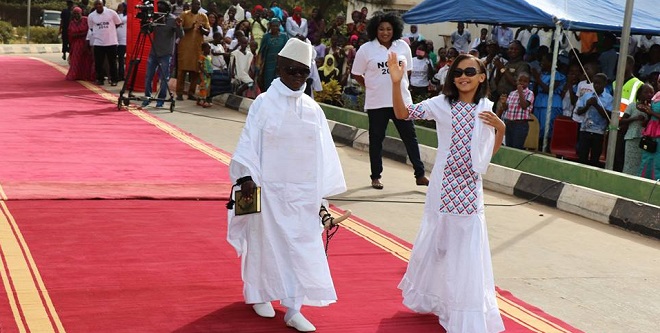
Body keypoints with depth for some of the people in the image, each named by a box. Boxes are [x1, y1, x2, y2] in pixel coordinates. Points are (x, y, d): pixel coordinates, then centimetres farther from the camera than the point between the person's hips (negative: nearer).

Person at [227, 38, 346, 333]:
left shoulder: (312, 109, 4)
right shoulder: (264, 104, -5)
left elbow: (322, 151, 7)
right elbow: (249, 142, -7)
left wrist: (322, 191, 6)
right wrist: (246, 176, -17)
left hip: (303, 191, 3)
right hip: (269, 188, -3)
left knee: (303, 247, 0)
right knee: (266, 242, 9)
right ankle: (260, 295, 29)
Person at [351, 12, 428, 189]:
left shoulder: (403, 46, 2)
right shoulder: (366, 49, -6)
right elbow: (357, 74, 2)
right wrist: (373, 87, 5)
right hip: (376, 103, -2)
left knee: (410, 137, 5)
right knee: (376, 139, 7)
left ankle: (420, 175, 11)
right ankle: (375, 176, 18)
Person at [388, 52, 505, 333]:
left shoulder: (487, 109, 4)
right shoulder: (442, 104, -4)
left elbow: (491, 151, 11)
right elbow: (403, 113, -14)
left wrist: (500, 127, -7)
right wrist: (396, 82, -28)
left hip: (470, 187, 1)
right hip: (444, 185, -1)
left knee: (467, 247, 4)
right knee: (437, 240, 12)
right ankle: (431, 297, 35)